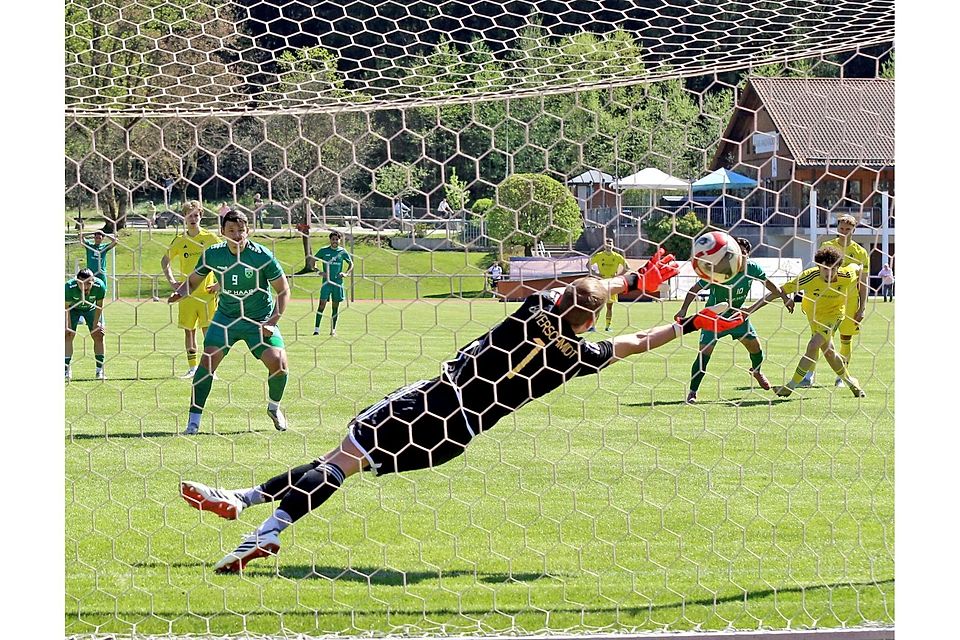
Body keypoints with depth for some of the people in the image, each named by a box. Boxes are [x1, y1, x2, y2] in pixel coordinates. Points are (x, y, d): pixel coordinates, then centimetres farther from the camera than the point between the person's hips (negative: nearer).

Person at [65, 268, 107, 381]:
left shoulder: (99, 286, -33)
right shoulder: (69, 287, -37)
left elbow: (99, 306, -18)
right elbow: (66, 308, -24)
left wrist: (96, 324, -16)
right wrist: (67, 326, -25)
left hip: (91, 308, 1)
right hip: (73, 308, -1)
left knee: (98, 335, -7)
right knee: (68, 335, -13)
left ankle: (99, 370, 3)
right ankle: (66, 369, -7)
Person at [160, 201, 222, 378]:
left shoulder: (210, 238, -2)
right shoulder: (179, 240, 6)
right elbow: (165, 261, 19)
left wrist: (219, 283, -4)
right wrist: (172, 282, 8)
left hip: (206, 292, -3)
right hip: (187, 294, 3)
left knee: (208, 330, -5)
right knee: (189, 330, 5)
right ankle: (192, 368, 13)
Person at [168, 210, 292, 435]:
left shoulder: (262, 256, -16)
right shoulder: (213, 254, -9)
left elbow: (283, 290, -7)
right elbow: (193, 281, 6)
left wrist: (272, 322, -16)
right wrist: (180, 293, -16)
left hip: (259, 318, -1)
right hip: (225, 317, 2)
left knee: (277, 361, -18)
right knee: (208, 359, -17)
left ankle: (274, 407, 13)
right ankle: (193, 420, -10)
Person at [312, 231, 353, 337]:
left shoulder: (342, 251, 6)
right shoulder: (324, 251, 2)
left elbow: (351, 263, 15)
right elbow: (313, 262, 9)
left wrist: (346, 273, -3)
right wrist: (319, 271, -8)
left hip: (338, 281, 2)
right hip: (326, 281, -2)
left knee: (336, 306, 6)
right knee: (322, 304, -10)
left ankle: (333, 329, 13)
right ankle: (316, 328, -8)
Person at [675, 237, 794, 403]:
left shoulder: (752, 268, -15)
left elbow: (767, 282, 7)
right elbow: (696, 288, -22)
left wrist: (784, 297, 11)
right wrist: (684, 309, -31)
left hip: (736, 313, 5)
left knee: (754, 343, 7)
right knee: (705, 351, -16)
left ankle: (756, 371, 42)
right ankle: (692, 392, -7)